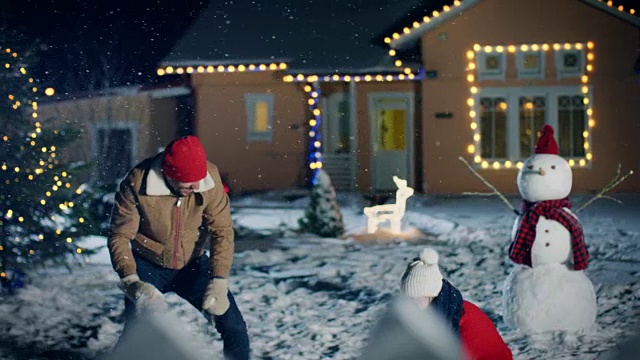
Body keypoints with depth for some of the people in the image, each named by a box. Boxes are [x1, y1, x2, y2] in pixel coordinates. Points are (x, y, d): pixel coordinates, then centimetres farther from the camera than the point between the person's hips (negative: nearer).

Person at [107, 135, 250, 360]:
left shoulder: (210, 177, -20)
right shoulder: (136, 184, -26)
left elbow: (222, 231, -14)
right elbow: (120, 237, -18)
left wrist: (218, 283, -23)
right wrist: (131, 282, -33)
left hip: (193, 265, 2)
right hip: (149, 267, -2)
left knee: (234, 328, -5)